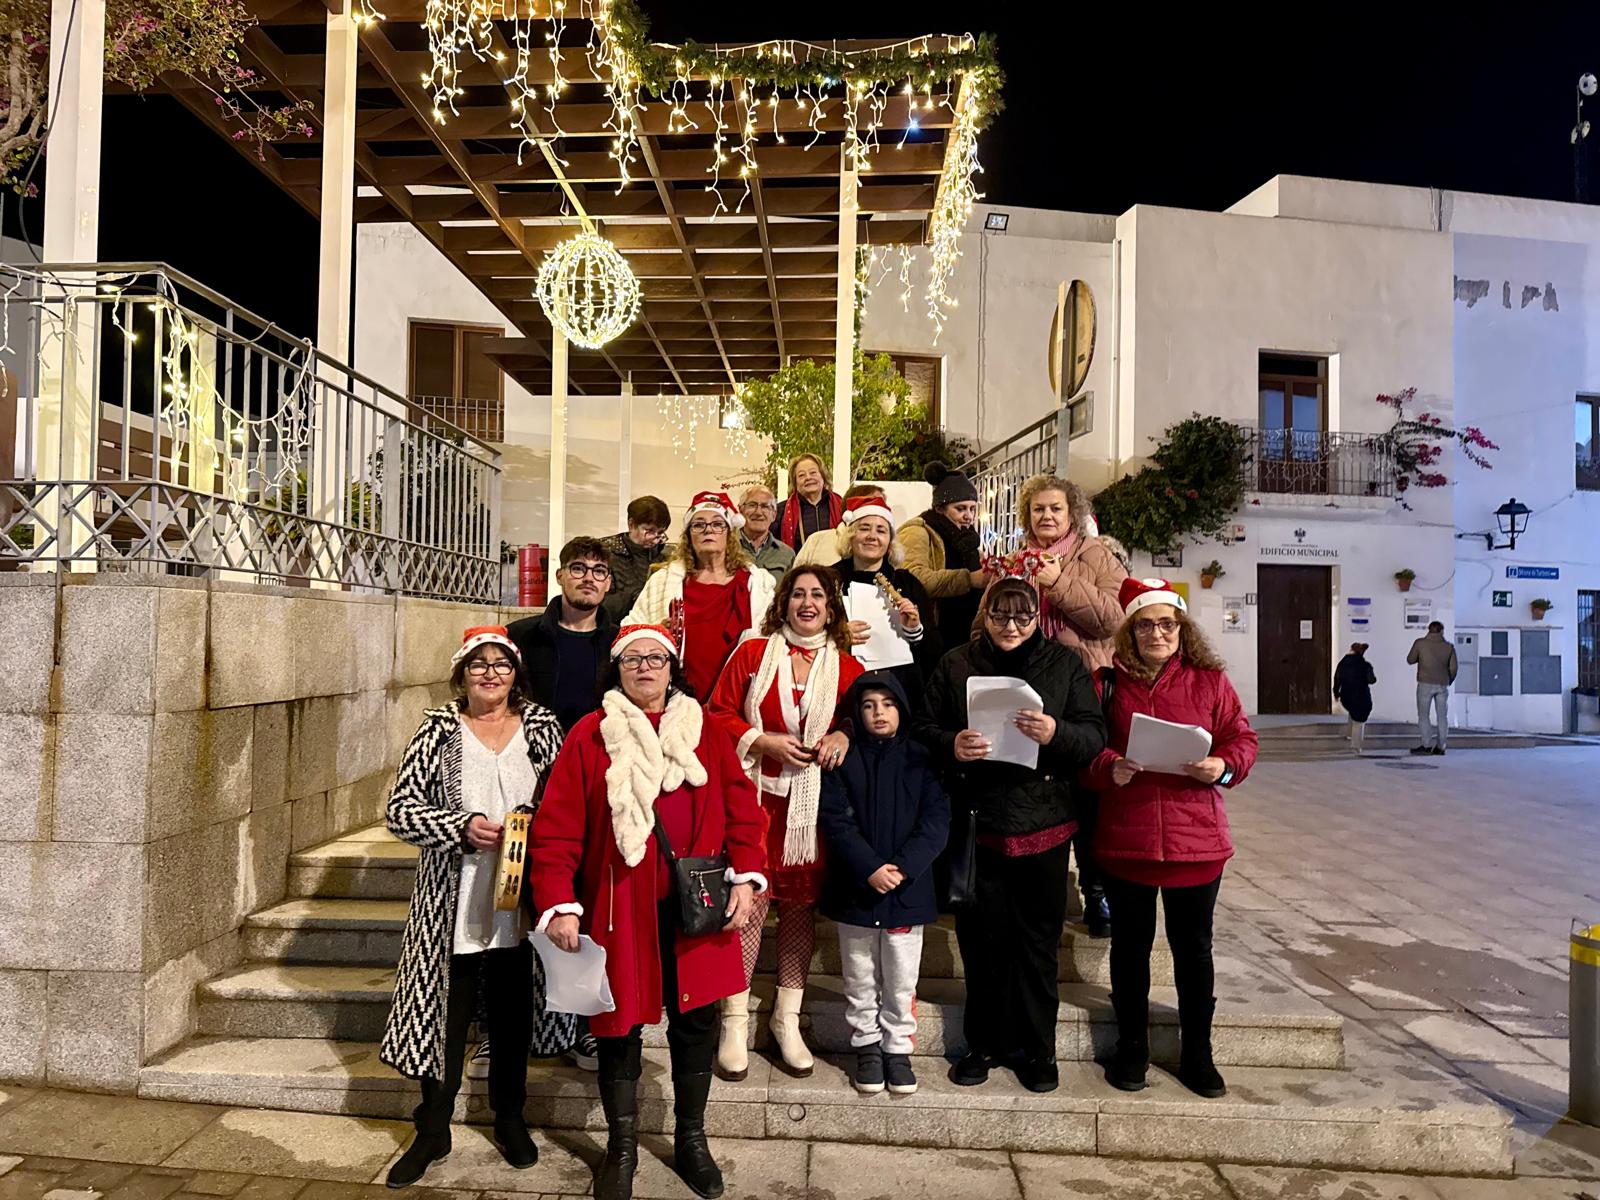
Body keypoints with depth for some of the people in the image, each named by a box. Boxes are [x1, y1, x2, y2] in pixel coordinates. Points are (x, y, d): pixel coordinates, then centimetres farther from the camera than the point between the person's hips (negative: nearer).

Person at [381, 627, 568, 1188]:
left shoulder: (541, 727, 3)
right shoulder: (438, 730, -1)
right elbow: (400, 809, -5)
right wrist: (462, 827, -17)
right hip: (452, 905, -1)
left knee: (514, 1016, 14)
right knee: (445, 1015, 8)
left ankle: (510, 1119, 35)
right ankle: (432, 1131, 28)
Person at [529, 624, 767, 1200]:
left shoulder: (706, 730, 6)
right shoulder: (591, 735, -1)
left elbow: (740, 806, 5)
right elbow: (557, 827, -5)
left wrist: (745, 878, -5)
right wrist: (559, 905, -12)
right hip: (621, 906, -2)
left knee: (696, 1021, 11)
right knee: (621, 1025, 9)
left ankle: (691, 1141, 34)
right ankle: (621, 1148, 32)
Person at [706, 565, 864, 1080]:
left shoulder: (847, 668, 7)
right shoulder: (753, 653, 4)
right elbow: (719, 713, 4)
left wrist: (845, 736, -6)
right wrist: (764, 741, -10)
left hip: (813, 802, 2)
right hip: (755, 793, -2)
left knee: (801, 903, 8)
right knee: (748, 899, -4)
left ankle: (787, 1019, 22)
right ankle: (735, 1023, 10)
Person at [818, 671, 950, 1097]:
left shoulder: (920, 760, 0)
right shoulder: (842, 760, -2)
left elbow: (936, 820, -5)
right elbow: (835, 819, -7)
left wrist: (903, 867, -15)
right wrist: (870, 868, -17)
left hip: (908, 889, 0)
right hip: (854, 889, 0)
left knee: (901, 981, 9)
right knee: (860, 979, 12)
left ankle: (898, 1049, 25)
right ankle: (867, 1046, 28)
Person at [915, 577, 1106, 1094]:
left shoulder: (1066, 664, 4)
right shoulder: (955, 665, 5)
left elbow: (1095, 735, -2)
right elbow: (922, 728, 4)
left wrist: (1056, 733, -23)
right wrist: (951, 745, -18)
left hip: (1043, 827, 0)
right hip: (975, 824, 0)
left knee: (1038, 941, 8)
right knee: (982, 939, 9)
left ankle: (1036, 1048, 25)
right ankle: (984, 1043, 27)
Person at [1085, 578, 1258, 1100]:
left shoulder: (1209, 680, 2)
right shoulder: (1109, 681, 1)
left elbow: (1242, 738, 5)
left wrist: (1224, 766, -15)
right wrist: (1109, 768, -17)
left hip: (1196, 839, 0)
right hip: (1125, 838, 0)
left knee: (1193, 946, 12)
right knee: (1131, 944, 13)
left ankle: (1197, 1053, 28)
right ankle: (1131, 1047, 29)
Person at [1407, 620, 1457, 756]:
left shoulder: (1420, 643, -3)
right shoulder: (1449, 646, 4)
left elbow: (1410, 660, 3)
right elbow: (1454, 667, 2)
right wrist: (1449, 681, 18)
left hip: (1425, 683, -2)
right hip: (1442, 685, 2)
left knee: (1423, 715, 3)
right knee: (1442, 716, 8)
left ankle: (1426, 744, -5)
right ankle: (1440, 746, 7)